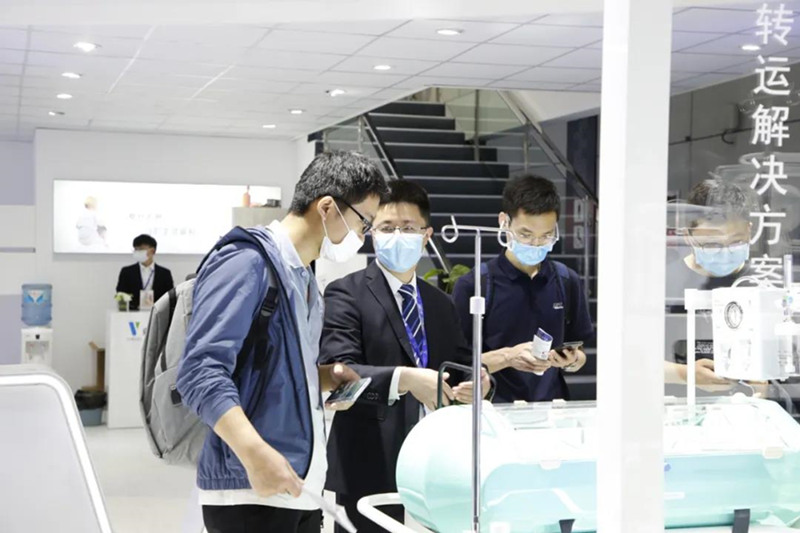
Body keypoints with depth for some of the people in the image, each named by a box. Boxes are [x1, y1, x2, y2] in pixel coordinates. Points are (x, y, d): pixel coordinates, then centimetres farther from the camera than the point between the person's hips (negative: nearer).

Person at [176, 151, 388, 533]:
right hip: (252, 489, -9)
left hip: (298, 485, 9)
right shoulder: (248, 261, -12)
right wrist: (255, 453, -31)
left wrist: (325, 376, 8)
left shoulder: (303, 279, 17)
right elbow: (201, 371, -22)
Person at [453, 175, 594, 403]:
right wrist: (507, 357, -15)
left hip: (552, 407, 4)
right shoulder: (472, 286, -2)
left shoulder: (567, 282, 10)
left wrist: (572, 360, -4)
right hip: (495, 409, -4)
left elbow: (580, 357, 18)